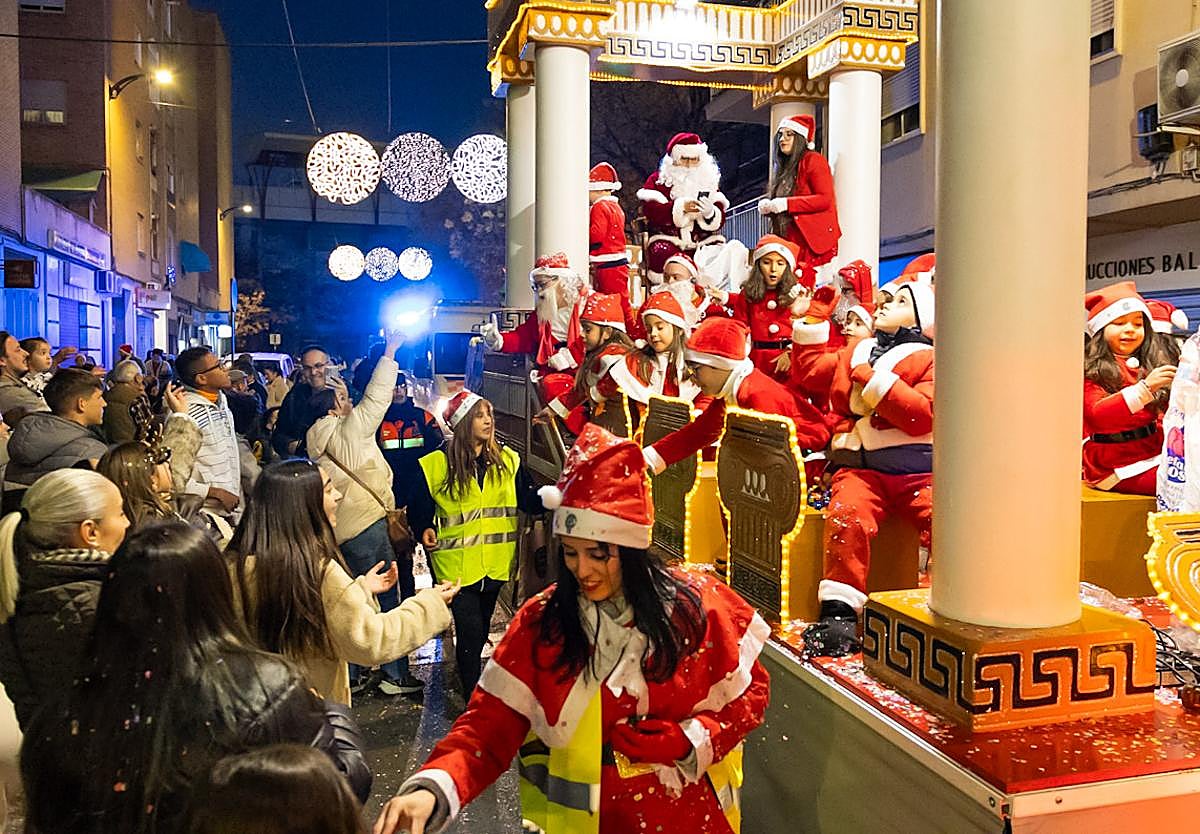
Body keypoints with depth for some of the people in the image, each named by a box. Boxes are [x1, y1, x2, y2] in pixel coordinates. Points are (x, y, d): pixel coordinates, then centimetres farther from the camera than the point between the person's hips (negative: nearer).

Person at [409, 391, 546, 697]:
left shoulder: (507, 460, 4)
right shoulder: (436, 465, -6)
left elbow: (529, 500, -2)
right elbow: (418, 508, 3)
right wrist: (425, 530, -16)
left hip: (495, 564, 4)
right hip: (457, 565, -4)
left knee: (480, 631, 19)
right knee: (470, 634, -6)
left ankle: (472, 680, 41)